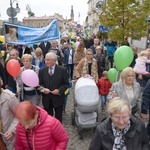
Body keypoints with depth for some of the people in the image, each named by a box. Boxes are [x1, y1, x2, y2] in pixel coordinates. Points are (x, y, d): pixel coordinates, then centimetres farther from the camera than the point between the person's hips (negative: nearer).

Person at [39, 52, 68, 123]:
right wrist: (43, 89, -14)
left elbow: (66, 84, -3)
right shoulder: (42, 70, 1)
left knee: (58, 118, 14)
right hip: (46, 99, 2)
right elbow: (40, 84, 6)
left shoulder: (62, 70, -7)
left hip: (58, 98, -1)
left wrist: (59, 90, -19)